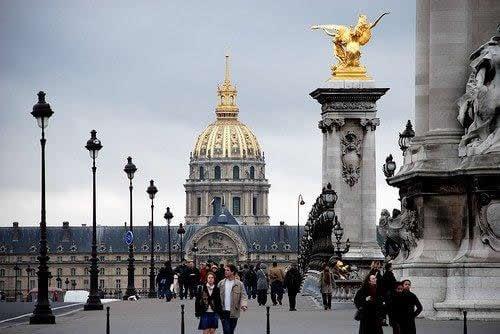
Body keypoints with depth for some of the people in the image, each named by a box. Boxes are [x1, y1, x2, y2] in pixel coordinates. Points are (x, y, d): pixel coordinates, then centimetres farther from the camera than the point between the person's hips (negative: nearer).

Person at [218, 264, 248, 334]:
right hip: (224, 312, 0)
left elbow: (243, 296, -4)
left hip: (234, 312, 0)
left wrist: (243, 305, -23)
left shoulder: (239, 284, -1)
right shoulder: (221, 283, 4)